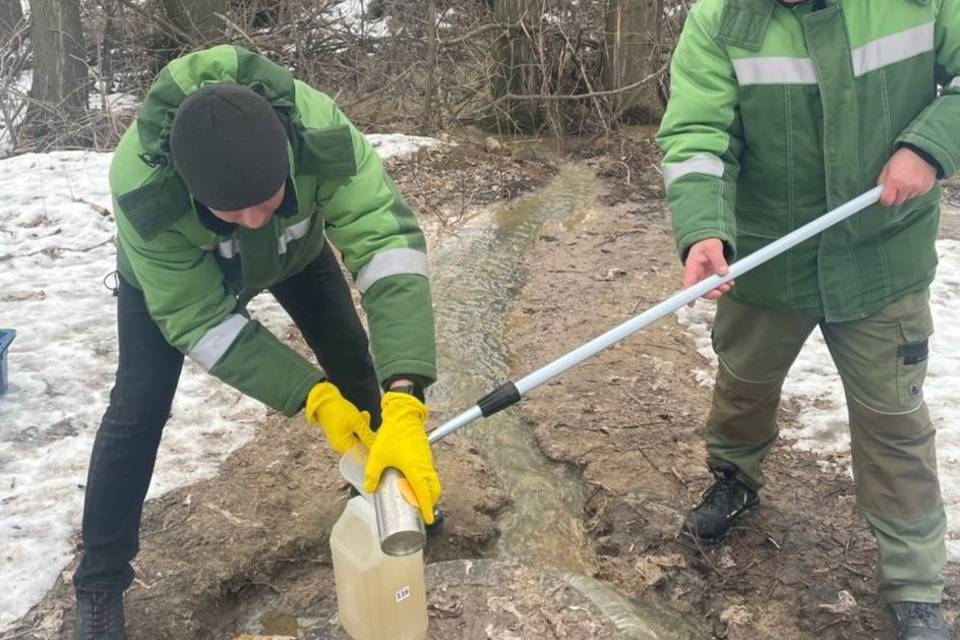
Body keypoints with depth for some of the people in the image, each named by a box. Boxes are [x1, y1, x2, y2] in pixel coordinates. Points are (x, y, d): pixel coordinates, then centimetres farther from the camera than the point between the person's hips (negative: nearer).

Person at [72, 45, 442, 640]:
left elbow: (388, 243, -50)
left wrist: (403, 402, -60)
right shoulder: (142, 187, -44)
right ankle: (100, 584, 10)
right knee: (139, 407, -9)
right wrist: (311, 395, -41)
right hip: (170, 268, -2)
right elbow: (199, 321, -34)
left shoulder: (320, 132, -44)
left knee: (355, 361, 5)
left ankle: (387, 485, 33)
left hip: (296, 248, 2)